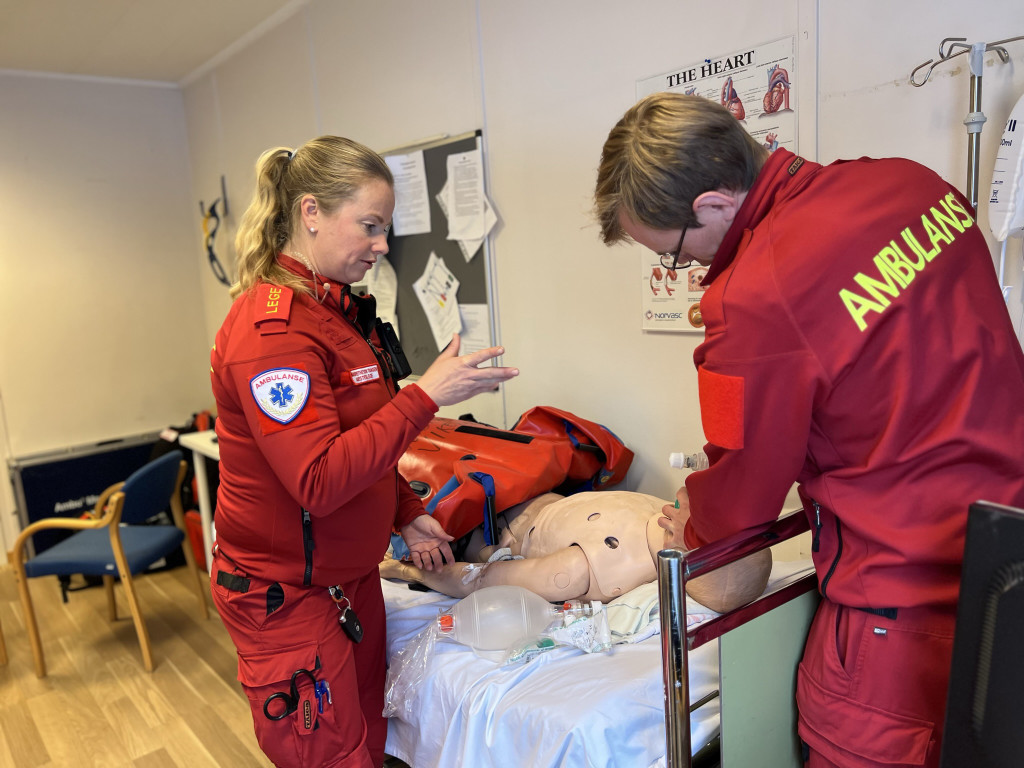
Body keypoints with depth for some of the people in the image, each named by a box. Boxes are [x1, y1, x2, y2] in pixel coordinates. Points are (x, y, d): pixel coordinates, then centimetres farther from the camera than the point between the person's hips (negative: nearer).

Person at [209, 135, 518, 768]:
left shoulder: (337, 309, 7)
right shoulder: (271, 329, -24)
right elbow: (319, 482, -30)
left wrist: (407, 513, 11)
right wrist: (426, 395, -30)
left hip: (349, 574, 9)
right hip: (287, 595, -8)